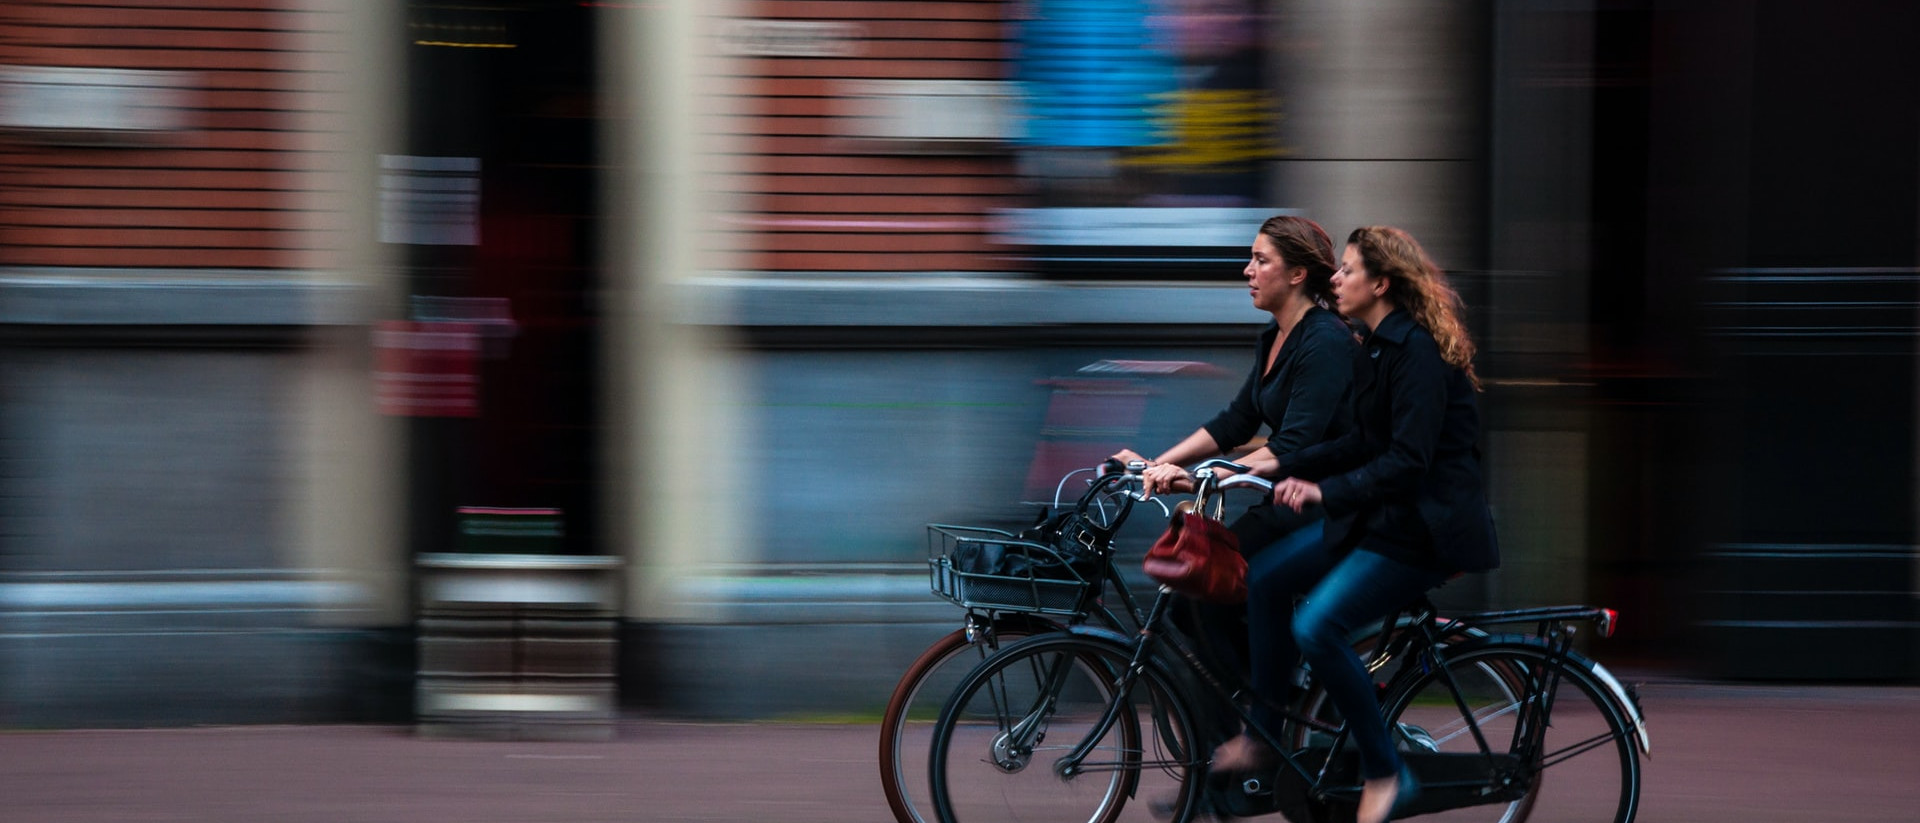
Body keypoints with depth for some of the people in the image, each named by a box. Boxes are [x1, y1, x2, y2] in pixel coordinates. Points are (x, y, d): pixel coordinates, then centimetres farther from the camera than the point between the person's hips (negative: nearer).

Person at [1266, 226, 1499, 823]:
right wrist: (1280, 468, 8)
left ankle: (1385, 774, -14)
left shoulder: (1417, 352, -18)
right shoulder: (1381, 348, 13)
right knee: (1264, 588, 7)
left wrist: (1325, 492, -35)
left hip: (1425, 528, -10)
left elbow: (1408, 461, -26)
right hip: (1382, 521, 10)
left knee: (1317, 625, -25)